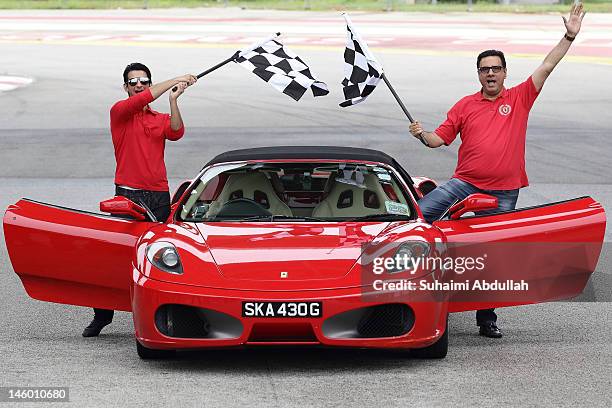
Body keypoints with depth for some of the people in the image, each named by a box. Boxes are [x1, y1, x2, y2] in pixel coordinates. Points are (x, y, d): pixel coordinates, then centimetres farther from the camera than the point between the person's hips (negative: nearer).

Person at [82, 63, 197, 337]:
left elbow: (176, 132, -5)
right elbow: (140, 100, -15)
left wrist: (173, 100, -17)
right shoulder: (119, 112, 4)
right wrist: (175, 81, -12)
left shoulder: (161, 119, 16)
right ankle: (102, 314, 0)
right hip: (128, 194, -4)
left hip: (159, 197, 4)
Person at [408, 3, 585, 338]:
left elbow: (547, 67, -1)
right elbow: (441, 138, 8)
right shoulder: (465, 106, 6)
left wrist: (569, 37, -8)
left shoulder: (519, 99, 4)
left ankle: (487, 319, 15)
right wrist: (422, 136, -13)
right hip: (465, 183, 0)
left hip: (503, 193, 0)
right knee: (420, 213, -21)